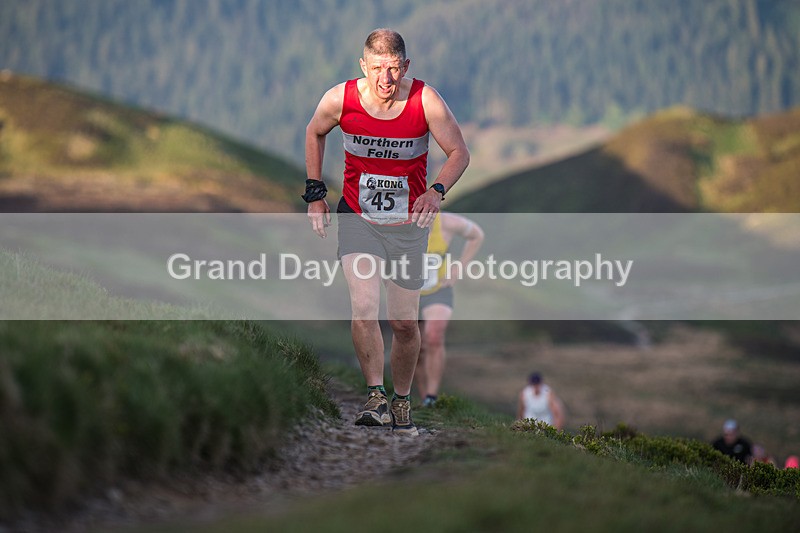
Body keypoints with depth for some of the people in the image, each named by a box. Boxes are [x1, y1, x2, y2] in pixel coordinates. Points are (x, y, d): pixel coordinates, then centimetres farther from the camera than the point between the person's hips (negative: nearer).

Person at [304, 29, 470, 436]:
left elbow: (459, 153, -7)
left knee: (404, 323, 6)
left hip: (408, 224, 0)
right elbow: (314, 133, 8)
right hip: (357, 217, 0)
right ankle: (375, 396, -12)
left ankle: (401, 402, 28)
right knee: (363, 307, -21)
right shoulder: (340, 99, -14)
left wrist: (437, 191, -25)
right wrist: (315, 193, 6)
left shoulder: (425, 101, -17)